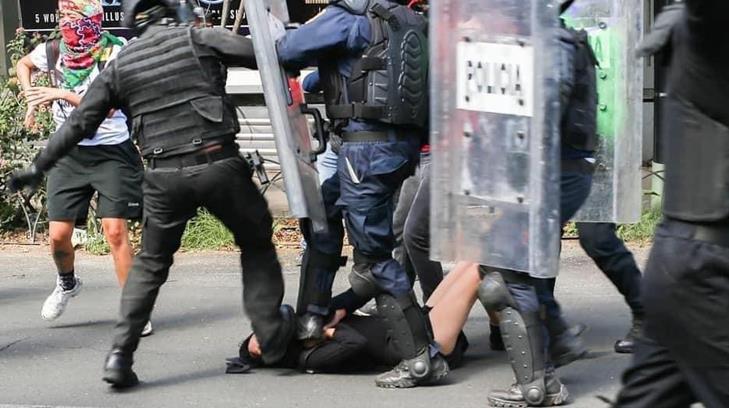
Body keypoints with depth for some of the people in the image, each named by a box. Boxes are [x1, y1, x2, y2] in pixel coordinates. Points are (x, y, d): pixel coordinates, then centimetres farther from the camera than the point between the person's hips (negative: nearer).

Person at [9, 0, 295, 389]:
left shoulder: (121, 65, 11)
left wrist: (38, 166, 20)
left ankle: (120, 354, 6)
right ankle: (272, 335, 15)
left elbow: (79, 123, 12)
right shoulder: (198, 38, 3)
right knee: (256, 243, 19)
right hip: (219, 165, -2)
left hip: (164, 176, 2)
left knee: (150, 264, 17)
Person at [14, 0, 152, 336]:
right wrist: (32, 100, 7)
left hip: (111, 153, -4)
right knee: (58, 234, 1)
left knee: (115, 230, -13)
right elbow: (23, 65, 22)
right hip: (69, 154, 4)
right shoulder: (53, 52, -1)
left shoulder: (114, 54, -15)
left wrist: (61, 94, -25)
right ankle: (67, 283, 33)